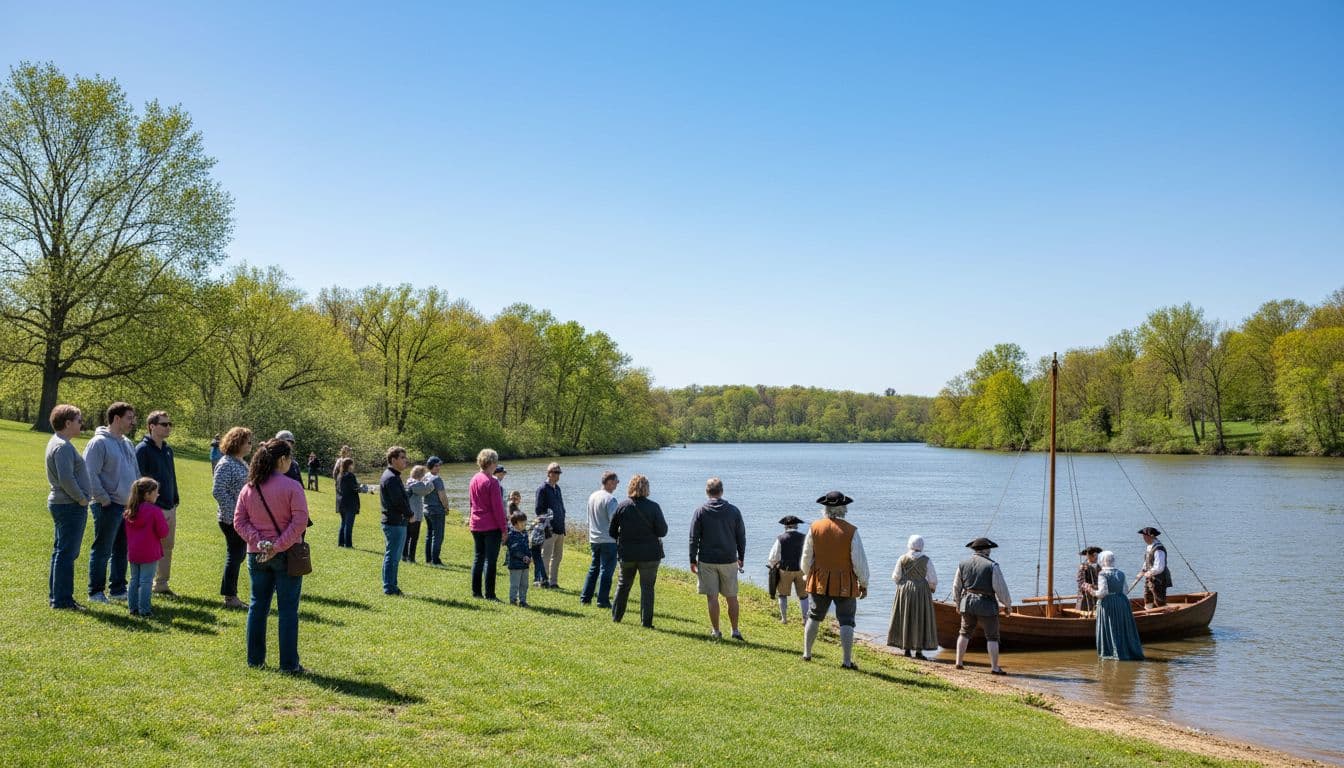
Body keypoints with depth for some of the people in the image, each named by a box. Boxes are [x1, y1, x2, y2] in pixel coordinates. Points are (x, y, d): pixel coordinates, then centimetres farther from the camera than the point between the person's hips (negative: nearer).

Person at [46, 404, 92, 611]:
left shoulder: (59, 443, 15)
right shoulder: (63, 447, -17)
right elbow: (66, 479, -25)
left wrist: (82, 497, 15)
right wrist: (82, 498, -15)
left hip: (64, 504, 11)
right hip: (70, 506, -11)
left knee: (62, 552, 16)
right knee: (66, 553, -5)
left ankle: (56, 596, 24)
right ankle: (62, 600, -1)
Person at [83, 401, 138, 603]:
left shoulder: (127, 443, 15)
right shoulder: (99, 443, -12)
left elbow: (136, 473, 22)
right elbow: (90, 475, -17)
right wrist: (104, 499, -16)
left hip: (129, 506, 8)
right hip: (109, 507, -8)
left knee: (122, 551, 14)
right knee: (102, 551, 0)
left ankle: (118, 589, 23)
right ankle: (95, 592, 9)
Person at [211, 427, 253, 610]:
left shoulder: (241, 464, 13)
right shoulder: (226, 464, -15)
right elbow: (218, 491, -20)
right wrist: (234, 513, -20)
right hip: (231, 519, -9)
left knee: (238, 555, 14)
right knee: (234, 555, -2)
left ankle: (231, 595, 23)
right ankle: (230, 597, 8)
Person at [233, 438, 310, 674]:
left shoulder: (248, 488, 4)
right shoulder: (292, 486, -12)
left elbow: (239, 522, -1)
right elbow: (300, 522, -19)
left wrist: (258, 542, -8)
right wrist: (279, 546, -15)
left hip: (257, 555, 5)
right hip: (286, 556, -5)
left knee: (257, 606, 15)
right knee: (287, 610, 2)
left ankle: (255, 659, 21)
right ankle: (289, 664, 5)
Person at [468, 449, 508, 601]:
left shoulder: (474, 479, 8)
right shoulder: (492, 482, -15)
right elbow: (497, 507, -15)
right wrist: (504, 527, -11)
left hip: (476, 525, 7)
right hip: (492, 526, -7)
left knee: (478, 557, 14)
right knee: (490, 560, -3)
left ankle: (476, 591, 17)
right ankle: (489, 594, -1)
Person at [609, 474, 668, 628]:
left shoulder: (622, 506, -5)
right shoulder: (653, 507, -12)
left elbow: (612, 531, 0)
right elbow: (662, 531, -12)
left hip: (626, 553, 2)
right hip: (649, 554, -2)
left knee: (623, 585, 19)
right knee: (647, 587, 6)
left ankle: (616, 616, 28)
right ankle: (646, 621, 4)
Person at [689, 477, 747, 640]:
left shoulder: (700, 512, -4)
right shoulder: (734, 511, 1)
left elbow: (694, 538, -3)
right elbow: (741, 537, 6)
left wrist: (693, 560, 4)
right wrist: (741, 557, 17)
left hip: (707, 561, -2)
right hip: (729, 560, 2)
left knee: (712, 597, 4)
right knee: (731, 597, 10)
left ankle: (715, 631, 8)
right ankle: (735, 630, 13)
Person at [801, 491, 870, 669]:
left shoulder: (815, 528, -4)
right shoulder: (851, 531, -13)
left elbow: (806, 557, 4)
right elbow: (859, 561, -9)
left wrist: (808, 575, 20)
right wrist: (863, 584, 2)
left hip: (819, 581, 3)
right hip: (845, 584, -3)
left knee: (814, 617, 17)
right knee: (846, 621, 3)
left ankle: (807, 653, 23)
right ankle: (847, 660, 1)